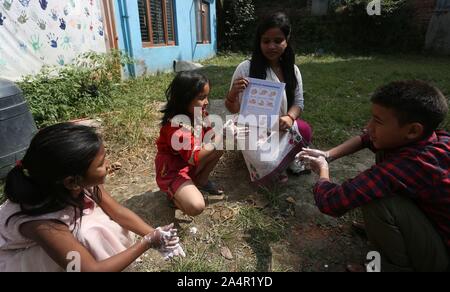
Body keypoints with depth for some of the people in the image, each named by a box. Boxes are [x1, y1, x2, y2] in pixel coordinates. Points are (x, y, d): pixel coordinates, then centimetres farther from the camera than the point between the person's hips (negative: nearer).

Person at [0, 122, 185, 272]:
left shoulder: (82, 182, -25)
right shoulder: (42, 225, -40)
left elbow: (118, 211, -12)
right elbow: (92, 269, -33)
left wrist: (155, 235, -20)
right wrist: (148, 242, -30)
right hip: (19, 258, -5)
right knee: (88, 234, -25)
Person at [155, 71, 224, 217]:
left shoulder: (199, 114, -6)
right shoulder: (177, 124, -31)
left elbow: (209, 140, -5)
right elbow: (194, 157, -35)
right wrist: (221, 136, -33)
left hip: (191, 164, 8)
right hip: (172, 170, -8)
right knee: (195, 207, -27)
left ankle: (200, 181, 8)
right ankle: (173, 192, 6)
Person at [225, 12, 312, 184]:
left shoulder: (292, 70, 0)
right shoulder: (246, 68, -13)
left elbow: (298, 102, 5)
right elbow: (233, 109, -9)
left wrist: (290, 117, -19)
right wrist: (232, 94, -33)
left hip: (281, 130, 4)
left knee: (304, 130, -28)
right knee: (268, 168, -27)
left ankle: (286, 158, 7)